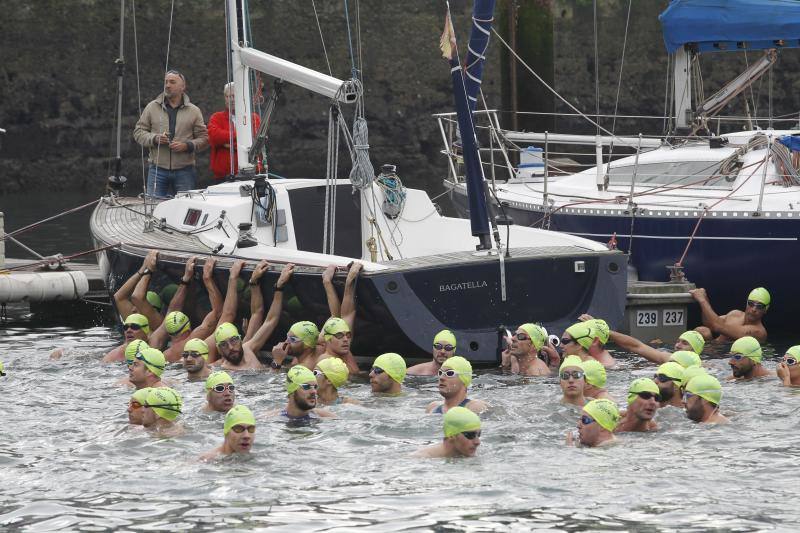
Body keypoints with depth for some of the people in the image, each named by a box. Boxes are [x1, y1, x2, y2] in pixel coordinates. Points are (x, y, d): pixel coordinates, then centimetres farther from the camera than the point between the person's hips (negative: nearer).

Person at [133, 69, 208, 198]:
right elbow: (138, 132, 9)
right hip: (157, 170, 0)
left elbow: (204, 138, 7)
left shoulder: (193, 111, 8)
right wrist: (154, 139, -10)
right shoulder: (152, 107, 9)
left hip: (184, 171, 0)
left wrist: (187, 146, -12)